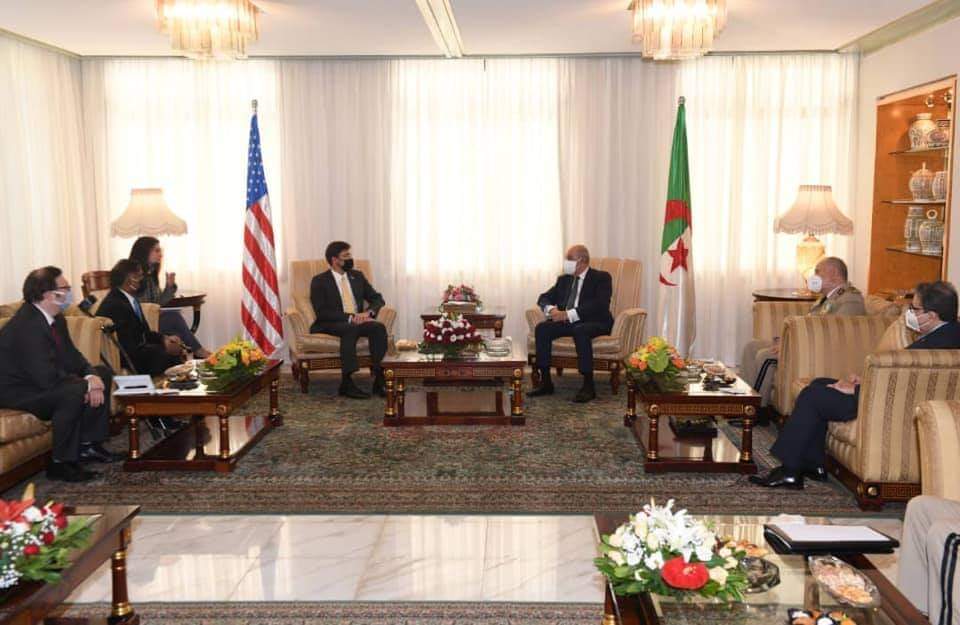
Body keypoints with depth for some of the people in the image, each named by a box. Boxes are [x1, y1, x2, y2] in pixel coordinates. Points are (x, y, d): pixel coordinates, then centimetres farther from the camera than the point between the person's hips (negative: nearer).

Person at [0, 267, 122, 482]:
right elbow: (47, 378, -33)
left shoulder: (55, 319, 1)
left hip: (42, 381, 11)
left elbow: (71, 356, 7)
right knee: (74, 392, -33)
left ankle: (88, 445, 10)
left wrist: (92, 376, -13)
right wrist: (87, 384, -21)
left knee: (102, 374, 9)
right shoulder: (27, 326, -28)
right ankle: (61, 463, -18)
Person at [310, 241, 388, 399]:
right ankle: (346, 383, -36)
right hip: (331, 325, -5)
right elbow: (321, 312, -12)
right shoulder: (319, 281, -2)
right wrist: (349, 317, -22)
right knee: (350, 329, -38)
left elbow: (377, 298, 13)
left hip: (358, 322, 5)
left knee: (379, 327, -27)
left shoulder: (357, 276, 15)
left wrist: (368, 312, -9)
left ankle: (379, 380, -29)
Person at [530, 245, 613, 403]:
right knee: (542, 328, -19)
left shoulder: (601, 278, -3)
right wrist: (550, 309, -10)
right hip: (567, 321, 6)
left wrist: (568, 314, -27)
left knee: (580, 331, -39)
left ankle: (588, 386, -32)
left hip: (593, 323, -6)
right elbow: (544, 298, 16)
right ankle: (545, 382, -16)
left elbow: (599, 305, -19)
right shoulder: (564, 279, 16)